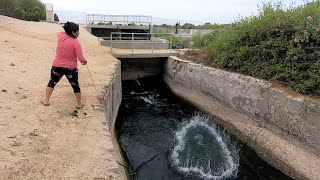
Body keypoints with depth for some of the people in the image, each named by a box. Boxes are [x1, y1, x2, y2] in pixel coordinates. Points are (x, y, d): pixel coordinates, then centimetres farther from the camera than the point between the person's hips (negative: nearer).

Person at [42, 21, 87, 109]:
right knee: (75, 85, 13)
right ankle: (79, 104, 22)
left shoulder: (61, 36, -5)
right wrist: (84, 61, 1)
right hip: (71, 68, -3)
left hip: (57, 66, 3)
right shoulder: (76, 43, -16)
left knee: (52, 82, 22)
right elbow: (81, 59, -19)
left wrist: (67, 30, 16)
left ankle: (46, 101, 27)